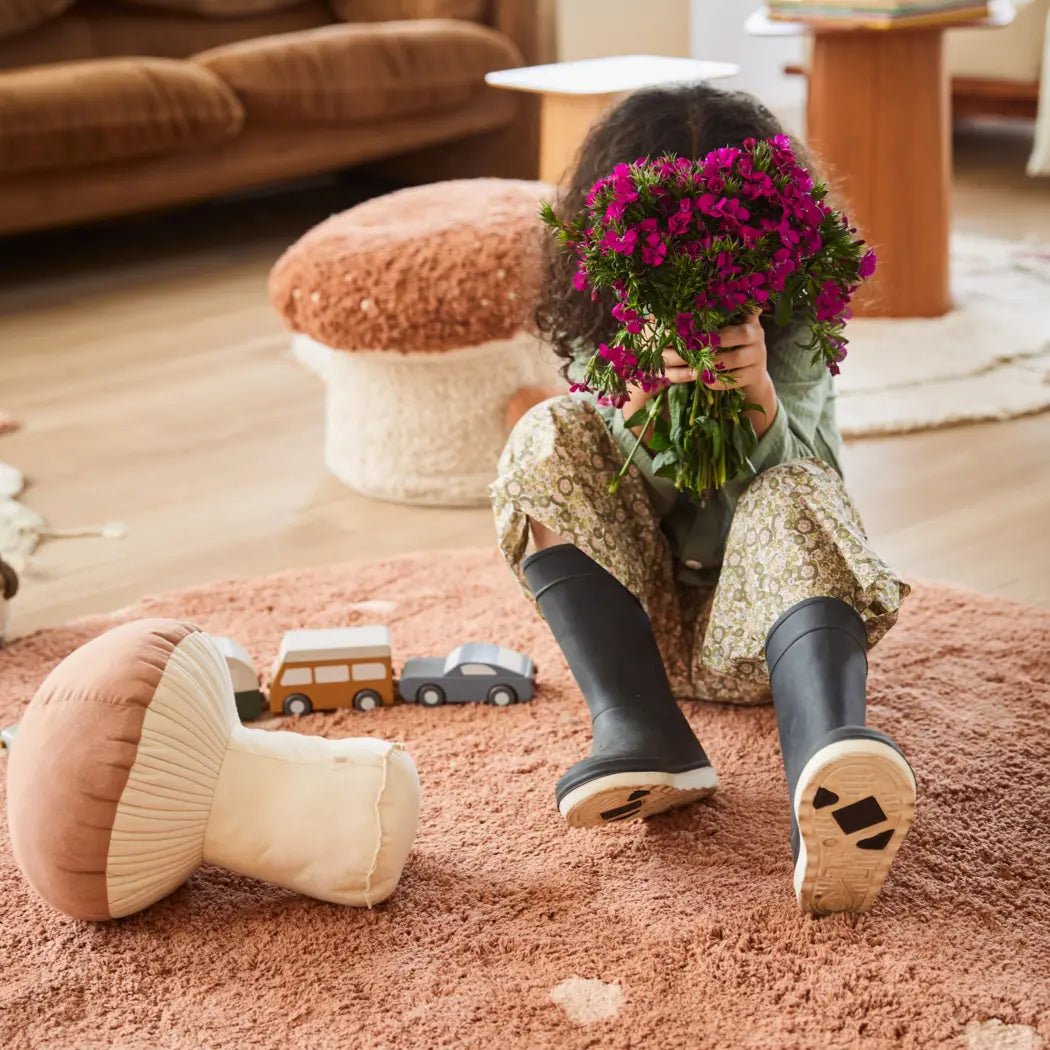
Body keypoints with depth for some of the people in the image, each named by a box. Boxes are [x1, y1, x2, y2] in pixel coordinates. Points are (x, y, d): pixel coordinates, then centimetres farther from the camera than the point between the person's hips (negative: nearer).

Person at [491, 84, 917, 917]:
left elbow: (781, 482, -19)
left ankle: (831, 785, -64)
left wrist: (760, 401, -40)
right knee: (553, 439, -19)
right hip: (643, 623, 2)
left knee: (795, 495, -33)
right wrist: (642, 407, -35)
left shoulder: (793, 329, -7)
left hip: (758, 625, -1)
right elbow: (627, 503, -14)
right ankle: (644, 739, -35)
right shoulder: (604, 334, -4)